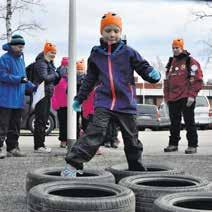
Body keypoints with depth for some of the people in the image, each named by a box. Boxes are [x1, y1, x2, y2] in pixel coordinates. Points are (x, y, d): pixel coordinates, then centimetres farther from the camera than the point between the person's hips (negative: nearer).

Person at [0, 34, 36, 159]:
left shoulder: (21, 59, 18)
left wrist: (32, 87, 13)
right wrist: (19, 79, -23)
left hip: (18, 100, 8)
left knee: (15, 125, 13)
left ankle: (13, 148, 21)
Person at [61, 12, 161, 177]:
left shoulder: (128, 52, 2)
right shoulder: (96, 54, 8)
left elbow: (144, 67, 1)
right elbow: (90, 80, 18)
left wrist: (153, 74, -22)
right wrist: (79, 99, 22)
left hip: (126, 103, 0)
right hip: (103, 102, 0)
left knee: (131, 138, 11)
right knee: (95, 132, -19)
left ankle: (137, 169, 28)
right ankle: (73, 164, -21)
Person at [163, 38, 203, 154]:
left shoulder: (190, 62, -3)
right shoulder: (171, 63, 17)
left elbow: (197, 80, -9)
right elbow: (167, 81, 20)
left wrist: (192, 95, -15)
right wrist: (166, 97, 14)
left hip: (186, 98, -6)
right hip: (173, 99, 6)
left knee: (189, 122, -2)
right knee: (174, 123, 11)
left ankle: (192, 145, 3)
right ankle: (173, 144, 20)